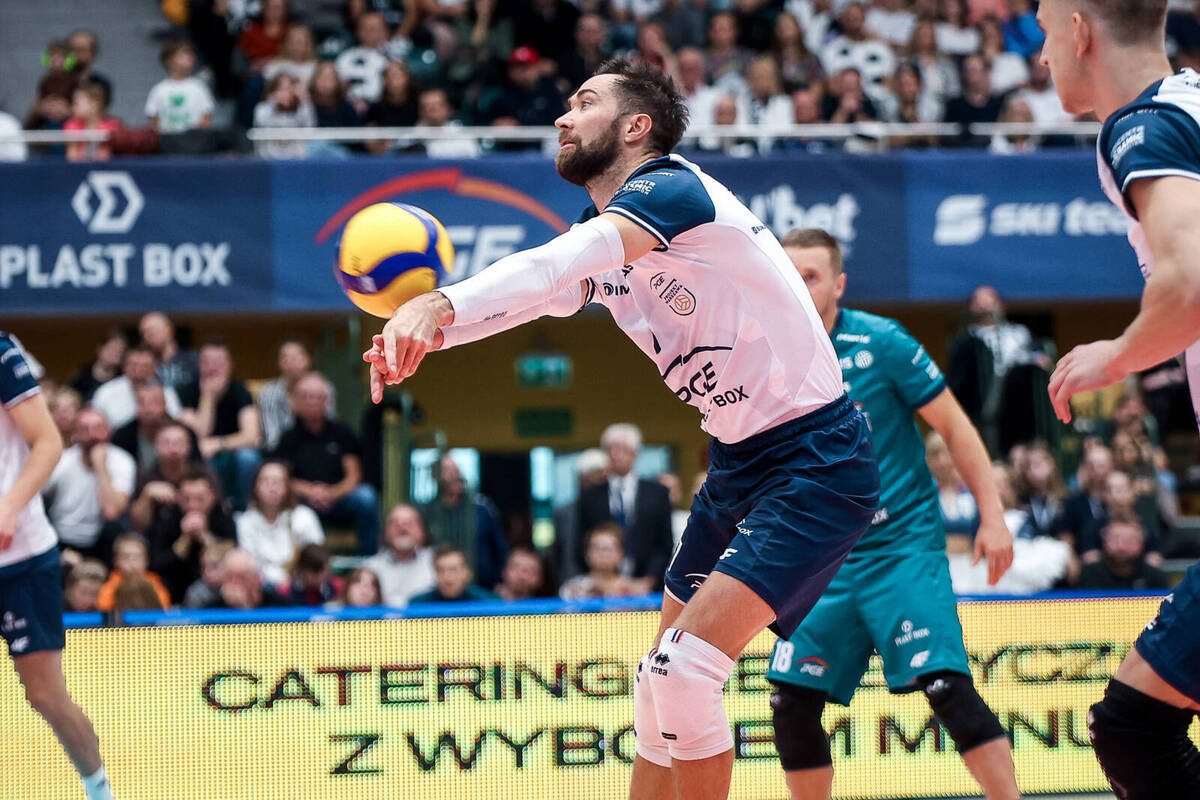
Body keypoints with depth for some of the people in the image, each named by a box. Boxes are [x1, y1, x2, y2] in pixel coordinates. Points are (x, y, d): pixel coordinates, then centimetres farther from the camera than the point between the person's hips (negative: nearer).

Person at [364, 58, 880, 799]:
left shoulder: (673, 188, -17)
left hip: (814, 461, -10)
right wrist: (422, 330, -24)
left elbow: (566, 261, -34)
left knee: (683, 672, -19)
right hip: (739, 461, 10)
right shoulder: (599, 228, 11)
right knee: (660, 684, 12)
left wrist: (443, 303, -49)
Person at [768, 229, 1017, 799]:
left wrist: (992, 517, -9)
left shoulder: (881, 343, -8)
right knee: (792, 705, -3)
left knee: (944, 686, -20)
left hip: (904, 544, -5)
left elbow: (954, 427, -4)